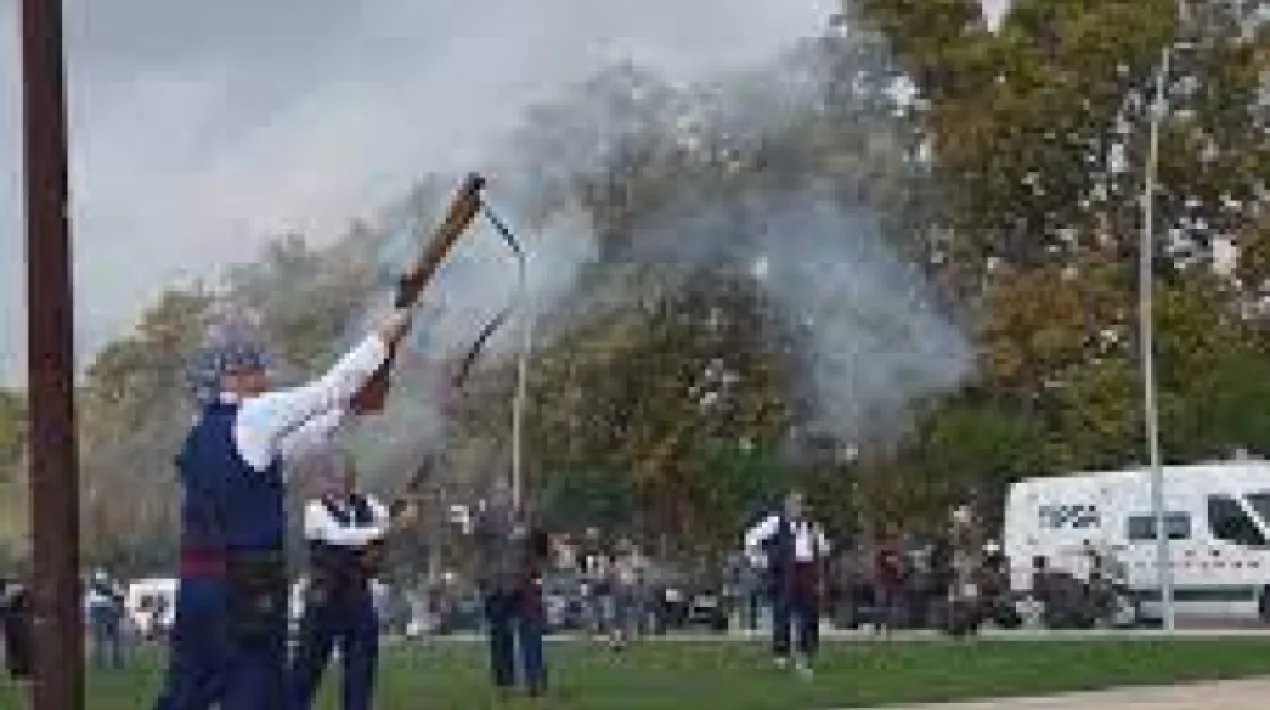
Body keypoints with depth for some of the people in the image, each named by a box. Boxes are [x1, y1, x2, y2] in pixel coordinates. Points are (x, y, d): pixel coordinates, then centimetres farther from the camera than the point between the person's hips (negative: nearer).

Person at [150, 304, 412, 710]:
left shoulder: (205, 432, 16)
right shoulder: (252, 417, -9)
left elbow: (287, 448, 25)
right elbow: (326, 389, -4)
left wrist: (347, 409, 25)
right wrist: (384, 337, 5)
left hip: (198, 585, 8)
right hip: (245, 589, -8)